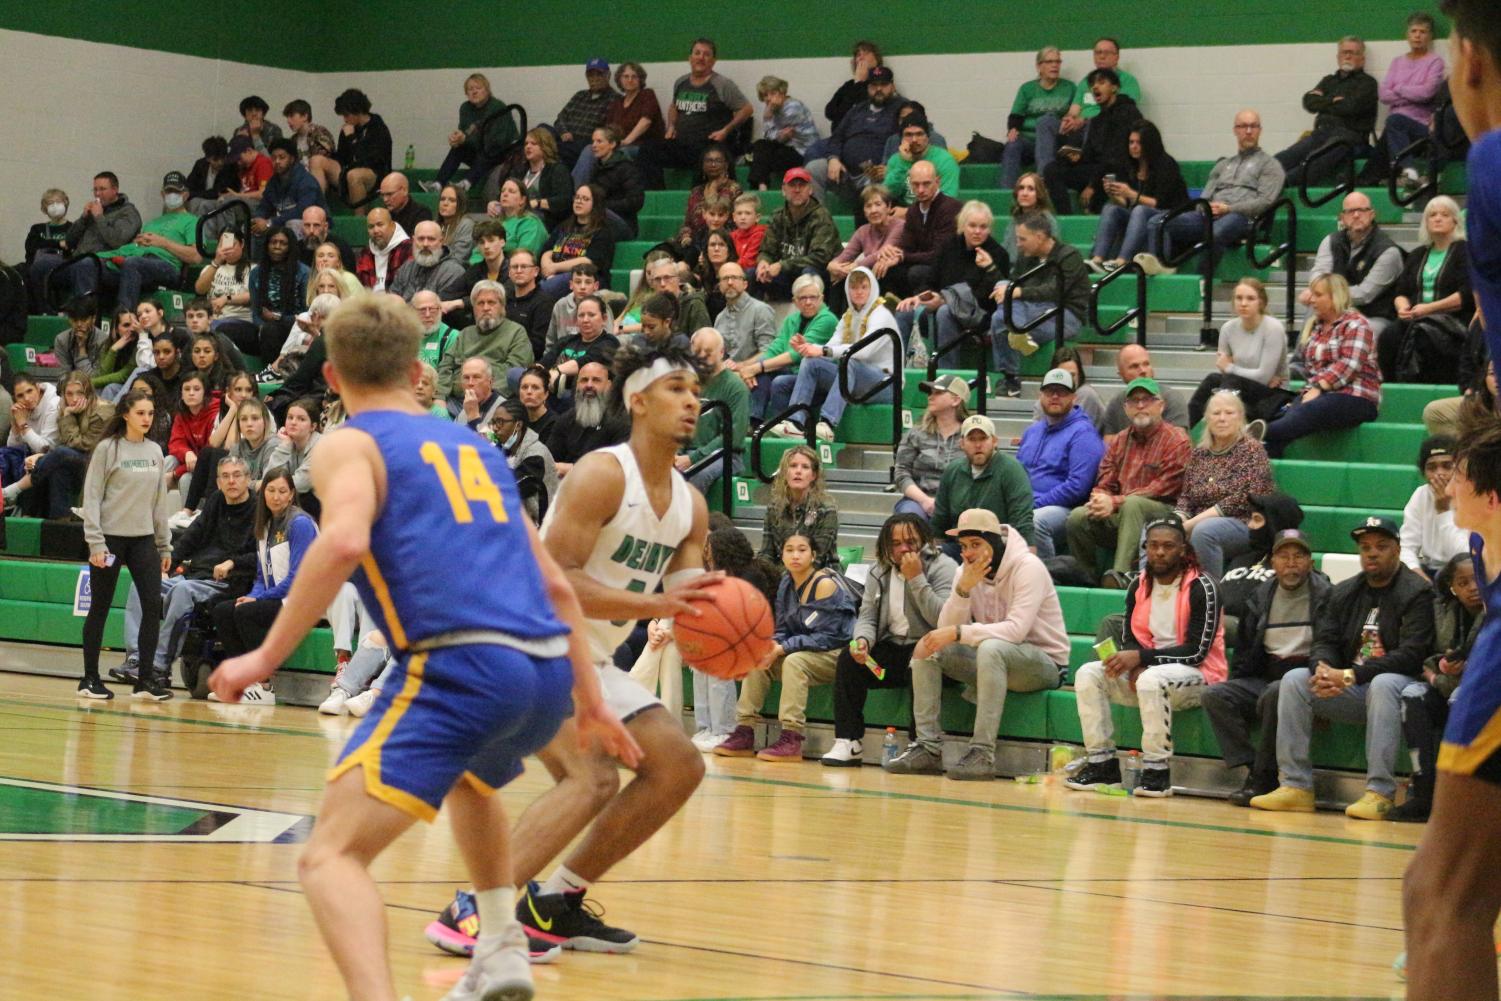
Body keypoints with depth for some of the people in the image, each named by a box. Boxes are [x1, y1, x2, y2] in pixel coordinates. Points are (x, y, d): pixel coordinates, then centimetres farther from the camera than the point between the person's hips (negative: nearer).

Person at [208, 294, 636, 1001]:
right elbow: (556, 586, 27)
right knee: (471, 778, 40)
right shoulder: (473, 447, 26)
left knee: (333, 855, -11)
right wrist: (590, 701, 34)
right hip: (548, 672, 7)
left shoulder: (352, 445, 7)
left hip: (459, 666, -7)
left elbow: (344, 542, -15)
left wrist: (266, 657, -11)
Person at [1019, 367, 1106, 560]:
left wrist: (1035, 505, -14)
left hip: (1064, 509, -6)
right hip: (1025, 506, 6)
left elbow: (1078, 486, -13)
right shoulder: (1032, 431, 24)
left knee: (1034, 522, -38)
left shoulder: (1082, 433, -2)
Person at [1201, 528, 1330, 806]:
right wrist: (1235, 683, 7)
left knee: (1276, 694, -37)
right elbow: (1244, 647, 20)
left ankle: (1263, 779, -28)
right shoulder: (1260, 596, 16)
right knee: (1214, 696, -16)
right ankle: (1251, 768, -25)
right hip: (1264, 677, 6)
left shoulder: (1325, 596, -1)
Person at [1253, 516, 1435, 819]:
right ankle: (1296, 786, -18)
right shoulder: (1344, 592, 15)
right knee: (1294, 680, -15)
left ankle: (1379, 793, -38)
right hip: (1352, 692, 6)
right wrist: (1323, 671, -18)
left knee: (1383, 685, -38)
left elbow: (1411, 655, -17)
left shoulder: (1416, 593, -6)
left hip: (1399, 683, -6)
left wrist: (1350, 676, -24)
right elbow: (1325, 642, 9)